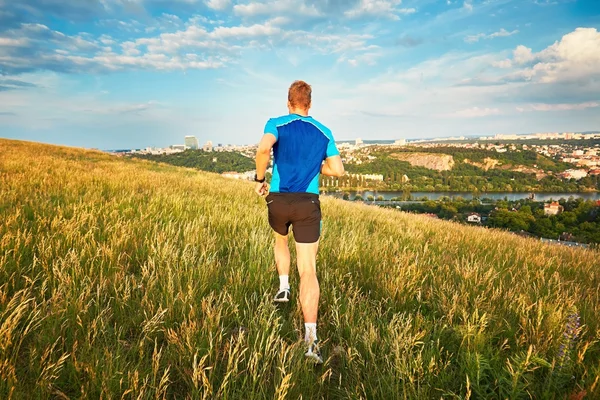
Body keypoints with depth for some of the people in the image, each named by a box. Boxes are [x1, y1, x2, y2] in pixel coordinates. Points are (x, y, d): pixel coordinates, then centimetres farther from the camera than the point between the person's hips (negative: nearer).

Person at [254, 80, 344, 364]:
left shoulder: (276, 124, 0)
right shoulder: (324, 132, 8)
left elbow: (263, 149, -21)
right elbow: (337, 170, 6)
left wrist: (259, 179, -6)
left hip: (278, 200, 0)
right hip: (308, 203, 0)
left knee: (280, 241, 35)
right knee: (308, 270, -3)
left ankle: (284, 288, 33)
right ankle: (311, 337, -10)